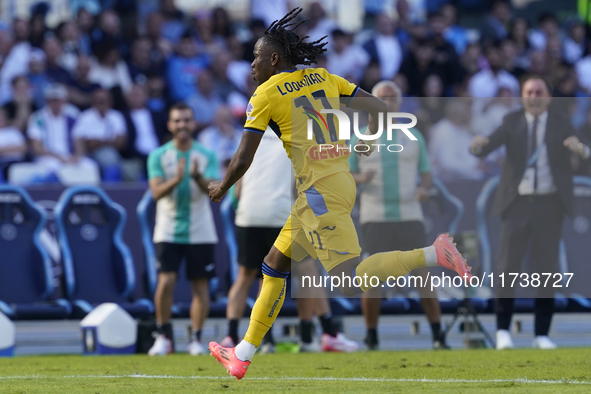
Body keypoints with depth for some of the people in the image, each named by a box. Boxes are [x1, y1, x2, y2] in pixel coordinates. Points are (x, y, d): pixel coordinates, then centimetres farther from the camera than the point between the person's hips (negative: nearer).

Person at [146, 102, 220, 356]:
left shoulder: (207, 156, 2)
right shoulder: (158, 156, 1)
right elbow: (157, 191, -11)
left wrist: (198, 177, -32)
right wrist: (176, 179, -30)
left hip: (200, 233, 1)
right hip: (168, 232, -1)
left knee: (200, 285, 1)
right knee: (165, 282, -11)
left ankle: (196, 339, 10)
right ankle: (163, 337, 3)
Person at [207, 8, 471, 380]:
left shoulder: (266, 94, -5)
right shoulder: (323, 78, 13)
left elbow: (243, 160, -4)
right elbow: (380, 108, 13)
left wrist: (222, 188, 15)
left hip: (320, 191, -9)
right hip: (342, 180, 9)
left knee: (350, 281, -17)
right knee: (274, 266, 16)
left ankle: (434, 253, -27)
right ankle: (243, 355, 21)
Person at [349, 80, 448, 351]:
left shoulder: (413, 136, 11)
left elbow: (426, 172, 12)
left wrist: (424, 188, -9)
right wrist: (360, 178, -14)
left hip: (409, 215, 1)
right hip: (374, 217, -1)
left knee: (422, 272, -6)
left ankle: (438, 336, -3)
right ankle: (371, 338, 6)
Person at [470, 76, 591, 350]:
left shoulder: (562, 123, 2)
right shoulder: (512, 122, 3)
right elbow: (487, 148, -10)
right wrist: (478, 145, -34)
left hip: (550, 204, 0)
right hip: (518, 202, 0)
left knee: (547, 268, 3)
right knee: (508, 266, -3)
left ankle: (542, 334, 9)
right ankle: (503, 330, 6)